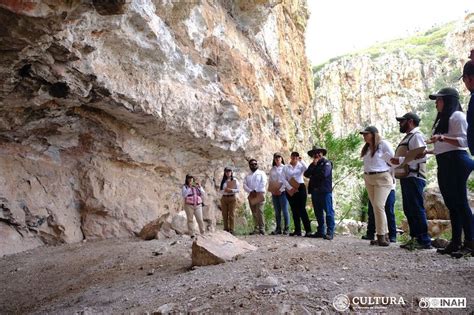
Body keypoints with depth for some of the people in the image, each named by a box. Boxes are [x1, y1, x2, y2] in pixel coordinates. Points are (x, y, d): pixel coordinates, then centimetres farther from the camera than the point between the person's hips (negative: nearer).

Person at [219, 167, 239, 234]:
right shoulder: (223, 181, 12)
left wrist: (231, 190, -16)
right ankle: (226, 229, 9)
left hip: (232, 198, -3)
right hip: (224, 198, 3)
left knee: (231, 214, -5)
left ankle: (231, 230, -2)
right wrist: (225, 190, -11)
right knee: (224, 215, 2)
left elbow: (238, 190, -1)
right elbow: (221, 191, 9)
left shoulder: (235, 180, 5)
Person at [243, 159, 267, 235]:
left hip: (259, 194, -4)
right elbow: (244, 185, 8)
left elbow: (263, 183, -5)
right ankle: (256, 229, 5)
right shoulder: (247, 176, 20)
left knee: (259, 212, -14)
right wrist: (250, 191, -10)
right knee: (254, 213, 2)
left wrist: (255, 191, -11)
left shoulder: (261, 173, 8)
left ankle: (262, 229, -14)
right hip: (251, 195, 4)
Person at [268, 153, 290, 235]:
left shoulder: (285, 168, 2)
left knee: (285, 210, -6)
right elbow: (270, 181, 14)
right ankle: (278, 228, 10)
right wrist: (271, 190, -1)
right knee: (277, 211, 6)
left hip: (282, 192, -4)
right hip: (274, 193, 4)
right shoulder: (272, 169, 15)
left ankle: (286, 228, 0)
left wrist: (281, 190, -11)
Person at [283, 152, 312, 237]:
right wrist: (290, 188, -8)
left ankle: (308, 230, -8)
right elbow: (284, 179, 1)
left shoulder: (301, 166, 5)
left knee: (302, 209, -9)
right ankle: (297, 230, 9)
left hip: (300, 188, -2)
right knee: (294, 210, 4)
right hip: (290, 190, 2)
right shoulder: (286, 167, 8)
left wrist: (301, 161, -15)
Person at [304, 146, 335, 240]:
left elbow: (324, 174, -15)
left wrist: (313, 176, 0)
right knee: (318, 212, 9)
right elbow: (306, 174, 7)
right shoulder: (312, 165, 21)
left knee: (328, 212, -7)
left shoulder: (326, 163, 2)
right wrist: (313, 165, -2)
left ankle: (330, 232, -7)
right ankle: (320, 231, 16)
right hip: (315, 191, 7)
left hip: (325, 191, -7)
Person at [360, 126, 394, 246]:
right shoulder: (366, 148, 15)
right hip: (368, 179, 7)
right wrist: (366, 176, 9)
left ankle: (381, 236, -9)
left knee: (379, 206, -15)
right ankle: (385, 236, 13)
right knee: (376, 207, 6)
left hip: (382, 178, -7)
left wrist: (391, 175, -1)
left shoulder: (383, 144, -7)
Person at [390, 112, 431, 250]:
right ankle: (415, 238, 17)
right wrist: (396, 161, 12)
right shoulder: (408, 137, 23)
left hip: (414, 178, -10)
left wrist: (401, 160, -22)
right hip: (406, 177, 10)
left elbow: (421, 156, -20)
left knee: (417, 209, -9)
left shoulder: (416, 135, -7)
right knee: (409, 210, 11)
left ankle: (424, 240, -5)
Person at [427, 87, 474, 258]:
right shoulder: (442, 119, 23)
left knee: (460, 202, -9)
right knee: (451, 204, 9)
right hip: (444, 164, 9)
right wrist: (428, 151, 18)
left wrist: (442, 137, -27)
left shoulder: (457, 116, -4)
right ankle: (455, 242, 13)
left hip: (456, 162, -9)